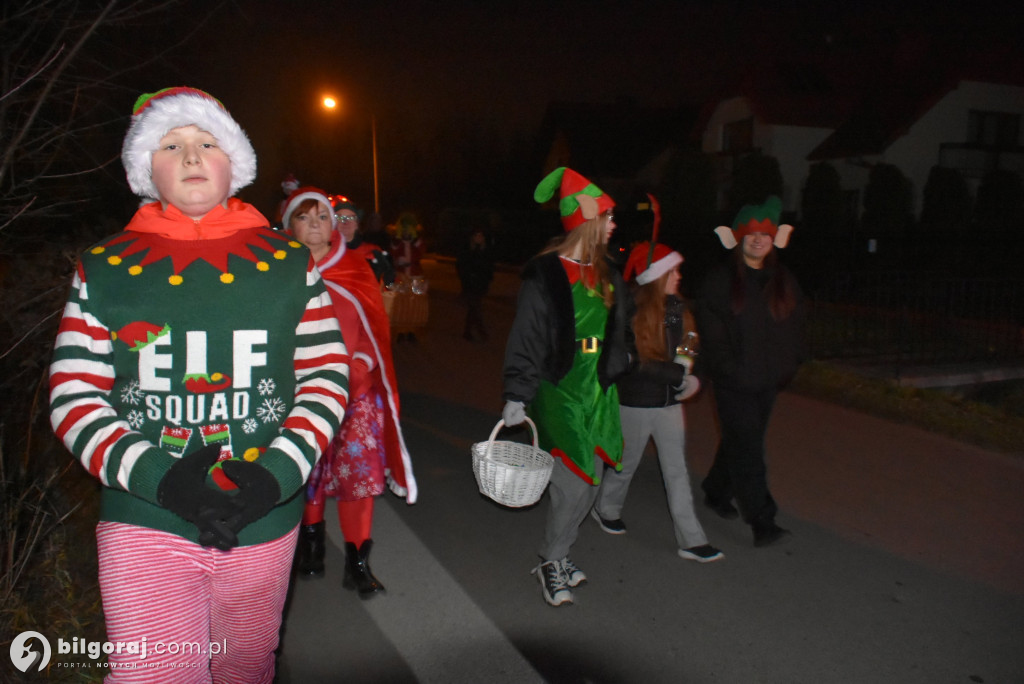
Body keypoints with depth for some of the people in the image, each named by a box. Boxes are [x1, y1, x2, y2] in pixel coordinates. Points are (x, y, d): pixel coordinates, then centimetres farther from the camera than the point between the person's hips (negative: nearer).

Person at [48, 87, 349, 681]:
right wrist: (159, 477, -16)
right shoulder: (104, 269, 3)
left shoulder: (290, 262, 2)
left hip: (264, 524, 1)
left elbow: (328, 374, 0)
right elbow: (74, 399, 0)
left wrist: (276, 474, -14)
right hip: (145, 526, -1)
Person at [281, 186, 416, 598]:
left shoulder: (356, 269, 5)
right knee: (307, 471, 11)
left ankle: (357, 562, 11)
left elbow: (375, 327, 7)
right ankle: (311, 538, 36)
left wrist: (359, 363, -7)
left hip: (355, 389, 1)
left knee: (359, 469, -1)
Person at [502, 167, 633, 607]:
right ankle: (551, 563, 14)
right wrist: (517, 396, -13)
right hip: (558, 392, -7)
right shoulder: (545, 274, -11)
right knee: (571, 485, -8)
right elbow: (525, 339, -12)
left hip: (599, 389, 7)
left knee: (589, 481, 10)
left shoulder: (606, 273, 10)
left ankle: (557, 553, 29)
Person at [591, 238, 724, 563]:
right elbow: (637, 362, -21)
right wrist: (679, 375, -20)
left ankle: (692, 541, 15)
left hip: (669, 402, 5)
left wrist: (686, 377, -7)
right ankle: (605, 509, 41)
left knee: (677, 470, 8)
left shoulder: (677, 307, 1)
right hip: (636, 403, -5)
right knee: (626, 464, 14)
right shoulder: (630, 311, -18)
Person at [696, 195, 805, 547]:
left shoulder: (784, 281, 10)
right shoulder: (720, 279, -6)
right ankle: (762, 523, -3)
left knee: (740, 442, 16)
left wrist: (787, 366, 4)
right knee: (747, 449, -7)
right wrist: (730, 370, -13)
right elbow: (711, 333, -9)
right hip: (733, 382, -5)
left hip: (767, 380, 5)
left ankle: (716, 493, 37)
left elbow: (795, 329, 14)